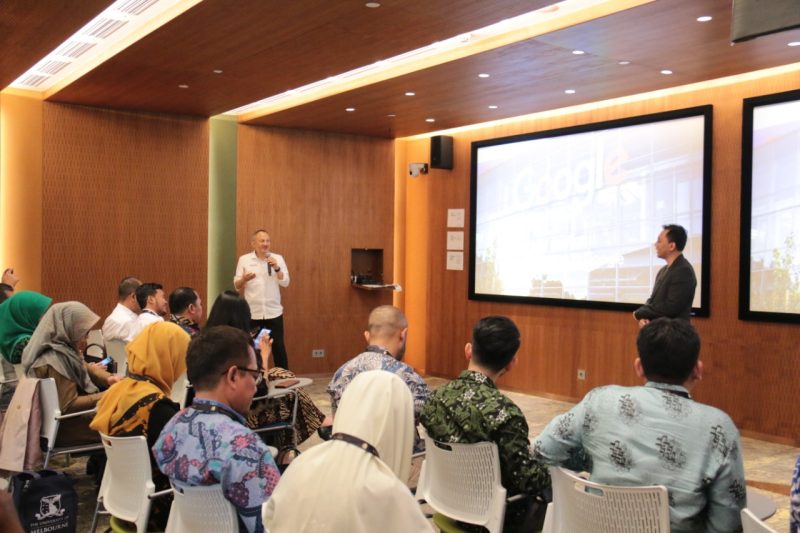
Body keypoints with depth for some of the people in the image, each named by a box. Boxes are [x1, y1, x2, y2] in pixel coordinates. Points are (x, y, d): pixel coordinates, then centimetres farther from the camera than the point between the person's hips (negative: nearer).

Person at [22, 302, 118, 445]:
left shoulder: (64, 348, 1)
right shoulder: (55, 360, -26)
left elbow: (84, 368, 15)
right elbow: (69, 406, -25)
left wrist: (108, 379, -4)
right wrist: (106, 397, -20)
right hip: (63, 427, -9)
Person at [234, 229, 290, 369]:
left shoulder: (277, 259, 4)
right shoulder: (244, 260, 2)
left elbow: (285, 283, -3)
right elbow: (236, 286, 2)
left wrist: (276, 268, -18)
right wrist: (244, 279, -20)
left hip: (273, 312, 0)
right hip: (252, 313, 0)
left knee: (278, 346, 4)